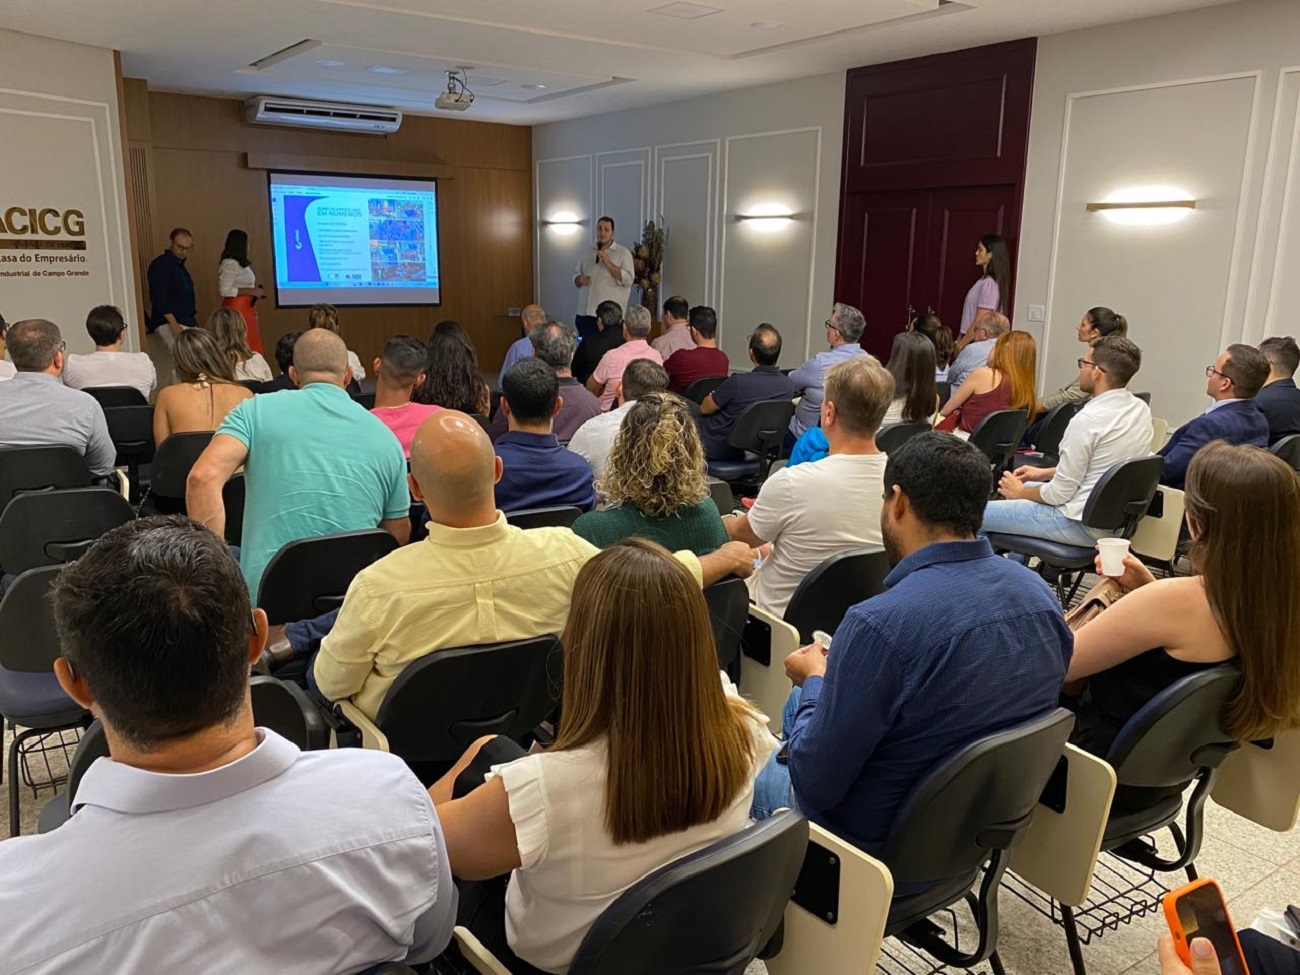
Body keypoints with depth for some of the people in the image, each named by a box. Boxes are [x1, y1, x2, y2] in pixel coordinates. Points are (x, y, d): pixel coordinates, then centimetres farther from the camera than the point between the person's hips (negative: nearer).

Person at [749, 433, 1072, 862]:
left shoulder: (879, 624, -34)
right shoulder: (1041, 594, -11)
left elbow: (815, 784, -25)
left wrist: (815, 680, -7)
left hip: (886, 848, -7)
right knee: (797, 704, 26)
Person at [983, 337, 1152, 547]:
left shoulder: (1089, 419, -24)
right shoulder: (1141, 409, 3)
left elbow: (1060, 494, -18)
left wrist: (1020, 492, 0)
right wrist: (1045, 473, 18)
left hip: (1083, 525, -9)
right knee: (1027, 486, 31)